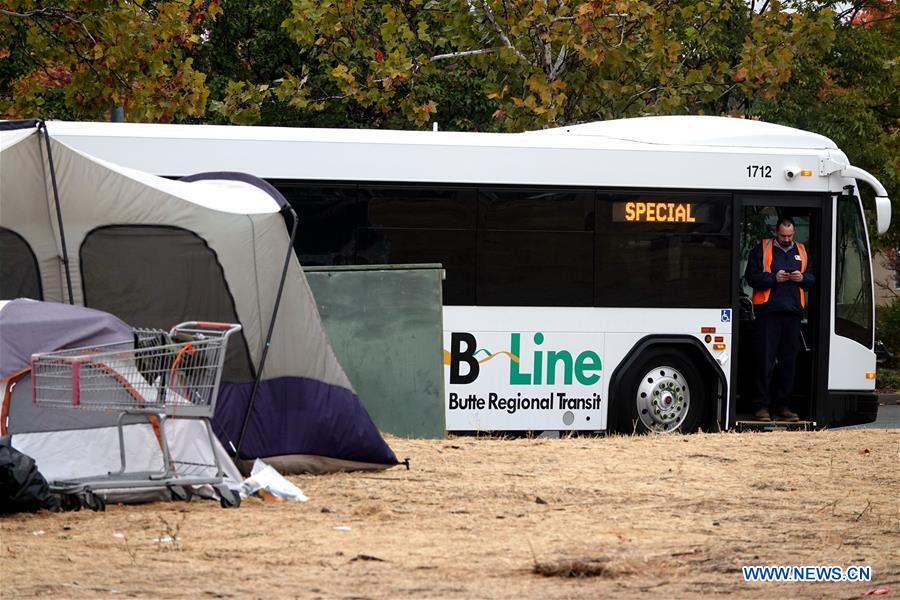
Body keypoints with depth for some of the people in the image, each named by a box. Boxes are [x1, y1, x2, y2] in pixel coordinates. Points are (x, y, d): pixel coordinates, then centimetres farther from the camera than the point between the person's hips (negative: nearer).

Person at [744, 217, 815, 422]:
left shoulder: (801, 252, 18)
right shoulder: (762, 250, 5)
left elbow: (812, 280, 19)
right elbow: (751, 276, -2)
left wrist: (802, 278, -3)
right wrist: (773, 278, -14)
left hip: (792, 312, 4)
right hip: (768, 311, -4)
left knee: (788, 361, 5)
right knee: (765, 359, -6)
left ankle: (782, 406, 11)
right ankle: (761, 406, -4)